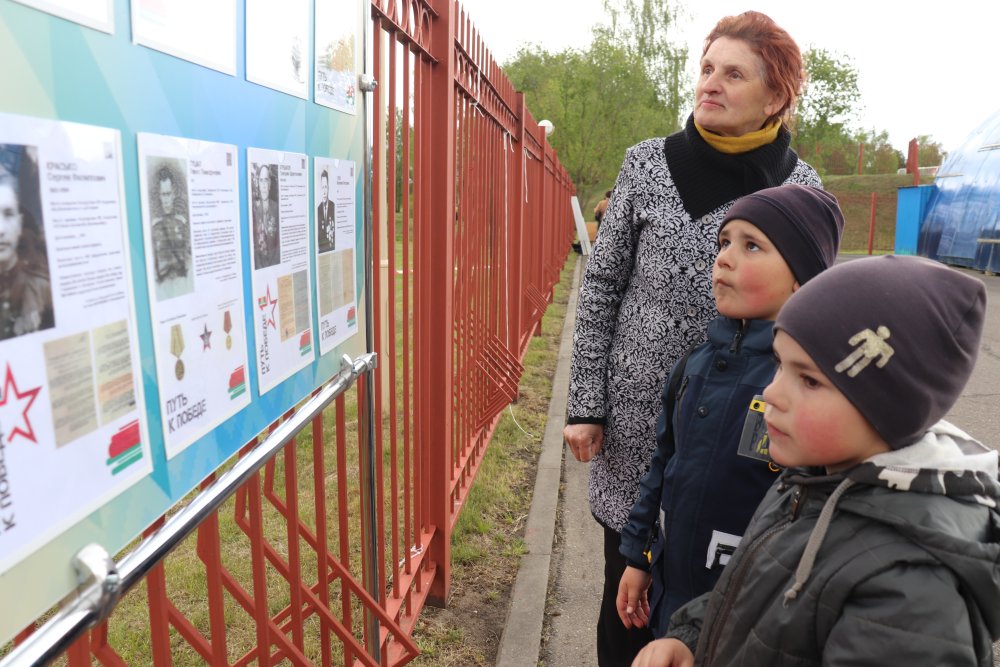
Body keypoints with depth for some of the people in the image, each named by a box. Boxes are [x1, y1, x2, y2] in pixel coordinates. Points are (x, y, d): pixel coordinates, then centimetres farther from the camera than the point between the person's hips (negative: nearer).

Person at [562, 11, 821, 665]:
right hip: (639, 415, 0)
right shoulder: (648, 164, -4)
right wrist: (585, 406, -4)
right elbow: (601, 289, -1)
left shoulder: (799, 184, -2)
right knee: (628, 585, 13)